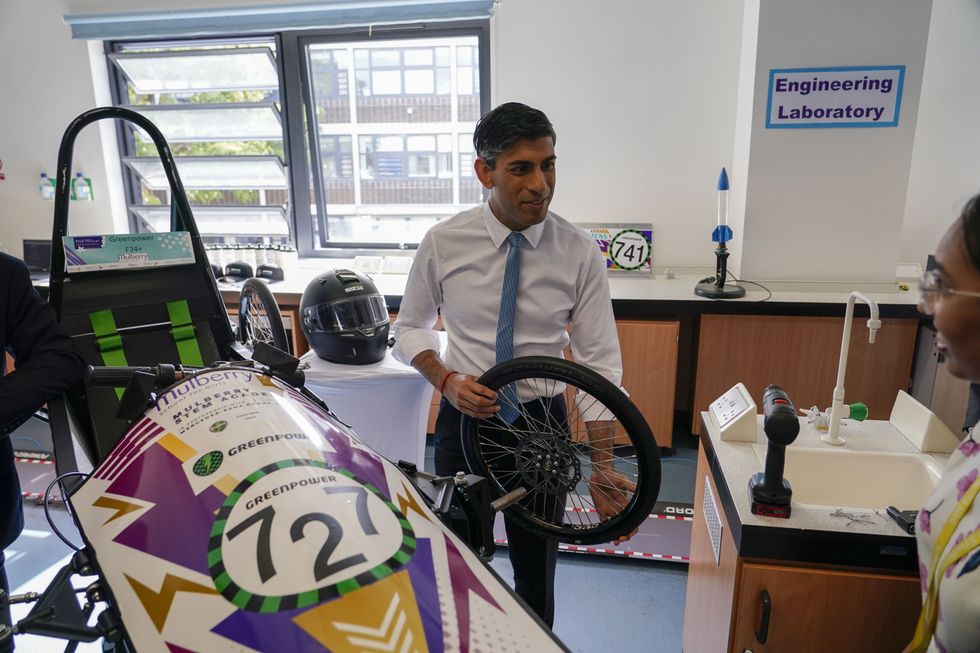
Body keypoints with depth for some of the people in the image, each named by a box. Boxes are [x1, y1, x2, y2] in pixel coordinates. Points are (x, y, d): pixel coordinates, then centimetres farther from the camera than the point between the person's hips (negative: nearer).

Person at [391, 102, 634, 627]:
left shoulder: (580, 253, -13)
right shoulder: (443, 243, -11)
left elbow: (599, 365, -11)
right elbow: (410, 328, 2)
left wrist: (601, 466, -17)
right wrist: (447, 380, -17)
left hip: (542, 423, 0)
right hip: (464, 416, 1)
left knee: (536, 568, 18)